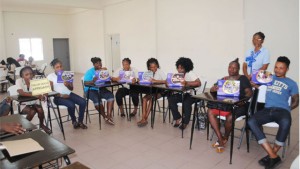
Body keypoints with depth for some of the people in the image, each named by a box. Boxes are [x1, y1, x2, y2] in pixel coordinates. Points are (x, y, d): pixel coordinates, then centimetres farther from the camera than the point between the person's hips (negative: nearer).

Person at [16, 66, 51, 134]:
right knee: (32, 111, -28)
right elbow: (21, 93, -30)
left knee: (40, 109, -23)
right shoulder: (19, 81, -16)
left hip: (33, 103, 3)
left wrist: (41, 96, -41)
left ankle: (42, 125, 4)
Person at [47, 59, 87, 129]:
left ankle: (80, 121, -4)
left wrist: (68, 85, -14)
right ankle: (74, 121, -3)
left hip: (68, 94, 5)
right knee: (71, 105, -32)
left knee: (83, 102, -20)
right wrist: (61, 95, -20)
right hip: (58, 97, -4)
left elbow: (71, 89, 9)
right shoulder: (50, 76, -1)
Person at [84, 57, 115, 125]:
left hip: (101, 89, 4)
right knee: (97, 99, -34)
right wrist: (92, 81, -37)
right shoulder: (89, 72, -3)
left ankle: (109, 115, -28)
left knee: (111, 95, -25)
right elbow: (85, 82, -17)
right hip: (91, 90, -4)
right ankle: (105, 117, -15)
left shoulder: (103, 70, 10)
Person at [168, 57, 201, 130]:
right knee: (171, 99, -19)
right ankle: (178, 119, -6)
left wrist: (187, 83, -38)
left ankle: (185, 122, -8)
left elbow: (199, 83, -27)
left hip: (191, 94, -5)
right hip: (181, 94, 5)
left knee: (186, 103, -33)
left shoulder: (190, 74, -14)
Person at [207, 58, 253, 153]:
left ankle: (225, 138, -2)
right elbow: (211, 90, 10)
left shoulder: (243, 79, 8)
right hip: (223, 103, 4)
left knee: (230, 117, -33)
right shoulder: (224, 79, 17)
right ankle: (220, 139, -20)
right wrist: (214, 88, -15)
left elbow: (249, 93, -2)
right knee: (210, 111, -22)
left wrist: (242, 97, -24)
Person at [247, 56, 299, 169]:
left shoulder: (291, 83, 20)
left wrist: (287, 109, 3)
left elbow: (296, 101, 18)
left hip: (282, 110, -2)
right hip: (267, 109, 2)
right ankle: (273, 156, -30)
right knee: (251, 122, -30)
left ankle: (272, 154, -22)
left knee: (285, 122, -40)